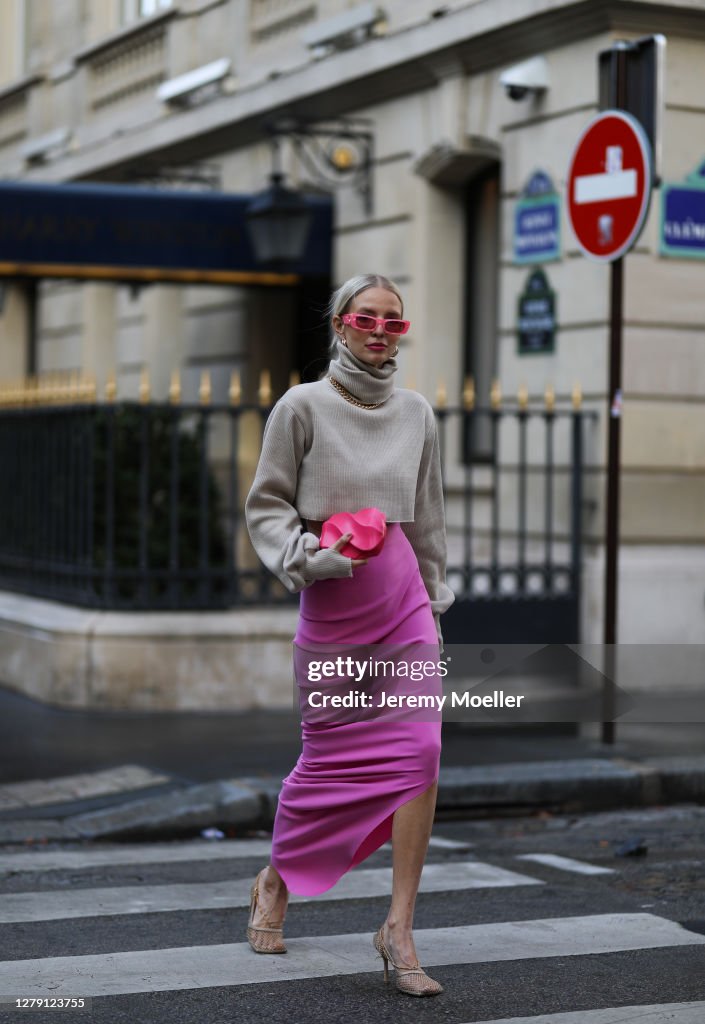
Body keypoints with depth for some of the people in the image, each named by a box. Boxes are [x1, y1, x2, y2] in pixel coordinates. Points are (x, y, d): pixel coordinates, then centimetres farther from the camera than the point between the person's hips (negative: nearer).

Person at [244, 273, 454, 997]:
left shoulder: (415, 413, 8)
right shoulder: (303, 406, -3)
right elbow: (265, 505, -1)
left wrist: (433, 602, 17)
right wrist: (305, 553, -17)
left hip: (401, 598, 3)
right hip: (330, 607, -3)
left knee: (420, 749, -12)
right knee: (328, 759, 5)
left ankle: (399, 929, -8)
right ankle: (276, 879, 33)